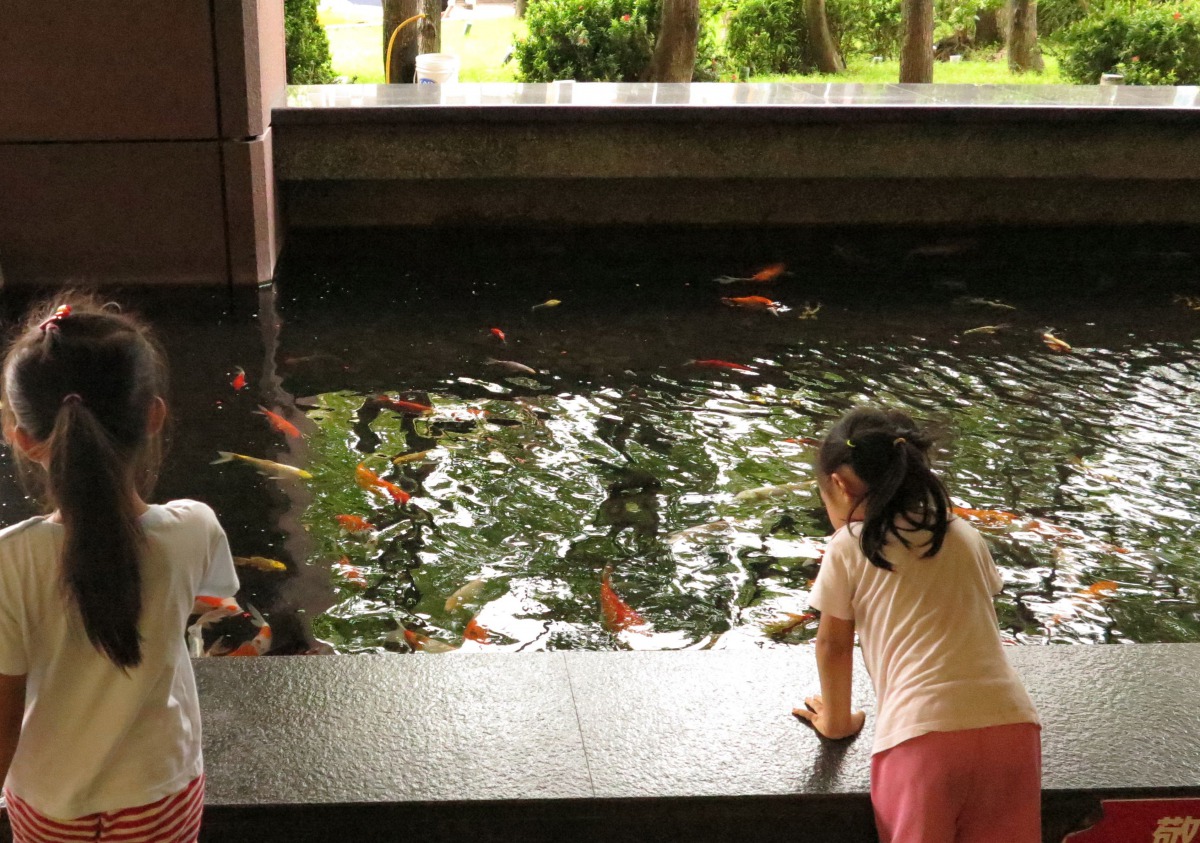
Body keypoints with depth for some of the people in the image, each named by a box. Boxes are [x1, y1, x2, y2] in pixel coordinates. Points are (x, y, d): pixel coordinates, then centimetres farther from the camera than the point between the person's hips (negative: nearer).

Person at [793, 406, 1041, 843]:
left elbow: (833, 645, 16)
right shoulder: (967, 535, 20)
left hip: (923, 731, -4)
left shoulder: (848, 546, 8)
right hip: (1011, 725, 4)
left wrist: (837, 720, 32)